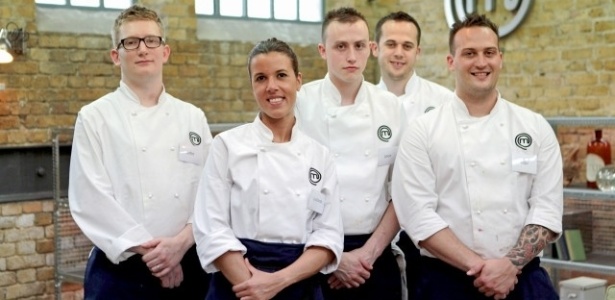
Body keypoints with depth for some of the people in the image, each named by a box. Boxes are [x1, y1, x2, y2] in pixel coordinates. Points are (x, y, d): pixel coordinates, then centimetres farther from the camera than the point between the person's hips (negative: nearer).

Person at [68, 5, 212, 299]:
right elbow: (90, 200, -9)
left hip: (186, 265, 3)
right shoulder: (94, 117, -2)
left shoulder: (193, 117, 7)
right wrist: (147, 251, -13)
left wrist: (181, 242, -12)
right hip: (121, 271, -3)